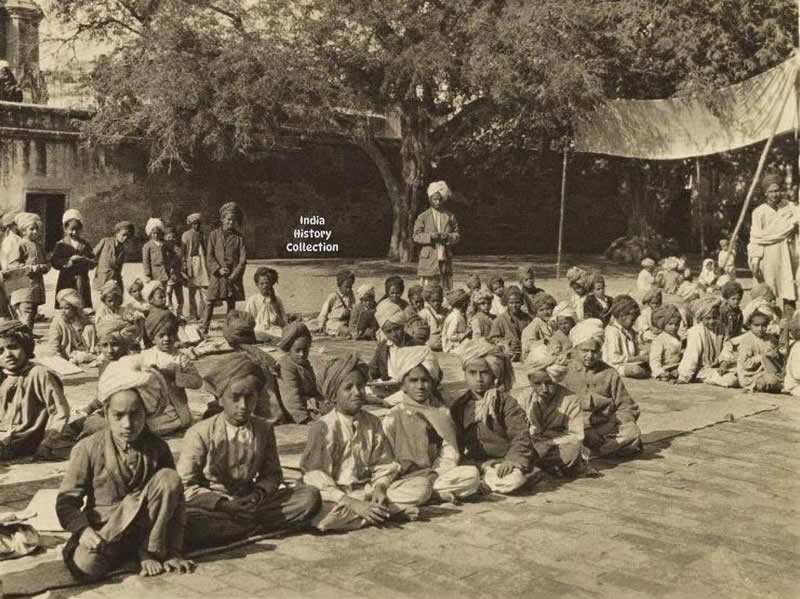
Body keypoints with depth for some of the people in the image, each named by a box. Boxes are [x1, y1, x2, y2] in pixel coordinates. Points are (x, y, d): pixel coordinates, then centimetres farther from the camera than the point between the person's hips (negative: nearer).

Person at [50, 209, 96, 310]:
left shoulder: (85, 245, 13)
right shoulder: (61, 245, 3)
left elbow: (94, 262, 6)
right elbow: (54, 261, -8)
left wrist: (86, 260, -15)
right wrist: (69, 260, -19)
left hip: (82, 283, 3)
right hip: (66, 283, -3)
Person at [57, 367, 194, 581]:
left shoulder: (157, 448, -6)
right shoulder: (88, 449, -10)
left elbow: (174, 501, -5)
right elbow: (67, 500, -8)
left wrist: (174, 553, -11)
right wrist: (83, 529, -28)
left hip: (145, 527, 2)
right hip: (104, 531, -1)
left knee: (169, 478, -23)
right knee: (85, 567, -34)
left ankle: (150, 551, -11)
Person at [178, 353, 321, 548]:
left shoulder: (264, 430, 5)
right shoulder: (200, 434, -9)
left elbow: (272, 473, 10)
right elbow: (186, 485, -9)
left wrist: (259, 493, -14)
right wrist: (223, 503, -23)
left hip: (249, 503, 4)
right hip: (212, 505, -3)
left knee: (310, 497, -12)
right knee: (184, 522, -39)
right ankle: (261, 526, -22)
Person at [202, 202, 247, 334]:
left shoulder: (239, 238, 5)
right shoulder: (214, 235, 3)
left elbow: (243, 259, 0)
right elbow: (209, 257, 1)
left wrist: (234, 275, -10)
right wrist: (218, 269, -12)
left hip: (233, 276, 1)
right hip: (217, 275, -1)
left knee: (231, 303, 7)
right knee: (210, 302, -5)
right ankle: (204, 328, -2)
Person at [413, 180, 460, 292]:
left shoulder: (450, 217, 10)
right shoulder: (423, 217, 3)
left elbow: (457, 235, 9)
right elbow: (416, 236, -1)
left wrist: (448, 236, -12)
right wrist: (430, 236, -18)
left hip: (445, 259, 3)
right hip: (429, 259, -3)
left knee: (446, 290, 2)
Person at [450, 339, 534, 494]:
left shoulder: (506, 402, 0)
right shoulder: (459, 407, 9)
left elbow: (520, 435, -7)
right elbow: (456, 441, 9)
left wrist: (512, 460, -23)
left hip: (503, 462, -2)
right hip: (476, 463, 2)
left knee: (514, 479, -34)